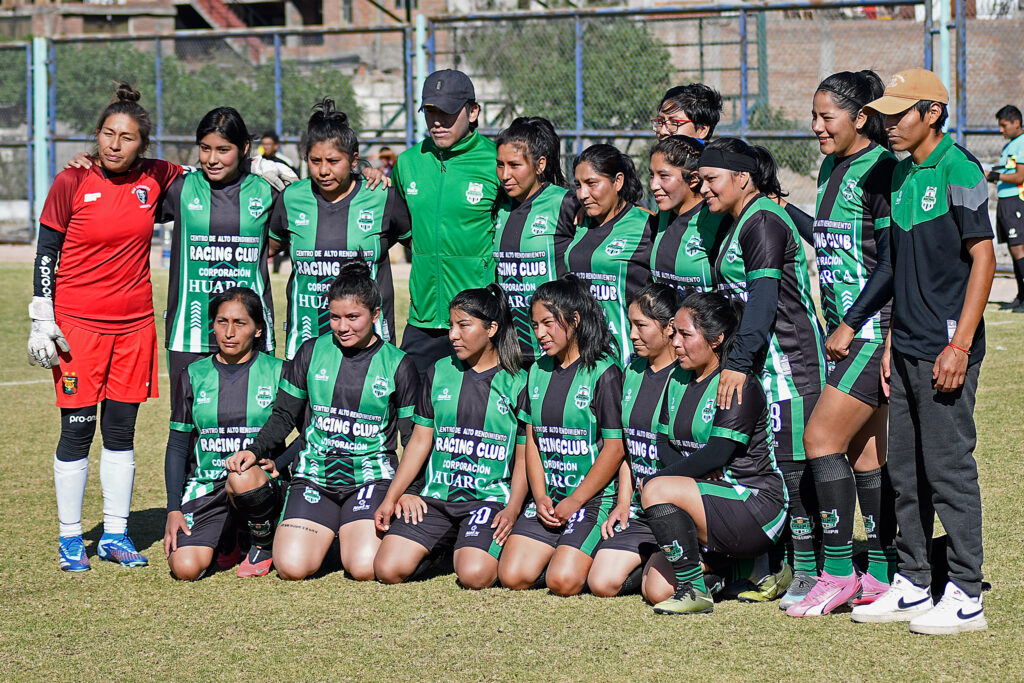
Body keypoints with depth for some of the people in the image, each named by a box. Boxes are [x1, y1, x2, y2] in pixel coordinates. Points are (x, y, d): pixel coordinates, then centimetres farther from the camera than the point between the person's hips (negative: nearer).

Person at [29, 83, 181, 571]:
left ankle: (115, 534, 17)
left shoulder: (155, 179, 2)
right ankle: (70, 536, 10)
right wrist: (41, 320, -5)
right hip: (78, 324, -3)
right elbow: (46, 252, -1)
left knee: (121, 428, 8)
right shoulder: (72, 182, -6)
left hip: (134, 324, 3)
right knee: (77, 429, -1)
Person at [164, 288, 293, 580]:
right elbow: (177, 447, 9)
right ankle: (225, 540, 15)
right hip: (205, 488, 2)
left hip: (261, 483, -2)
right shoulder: (194, 376, 8)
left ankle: (265, 544, -7)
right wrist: (174, 509, -1)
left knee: (242, 476, -40)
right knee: (185, 568, -23)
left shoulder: (277, 372, 2)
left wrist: (277, 464, -13)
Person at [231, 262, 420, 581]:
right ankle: (327, 531, 15)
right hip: (315, 474, 1)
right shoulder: (312, 352, 6)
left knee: (365, 569, -23)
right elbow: (284, 417, 11)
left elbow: (415, 439, 6)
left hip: (371, 478, -1)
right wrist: (256, 450, -7)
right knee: (292, 567, -18)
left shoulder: (398, 366, 2)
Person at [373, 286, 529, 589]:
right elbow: (420, 441, 14)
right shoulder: (439, 373, 11)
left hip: (490, 497, -3)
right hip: (435, 496, 3)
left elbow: (524, 459, 2)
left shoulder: (518, 383, 1)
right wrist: (390, 498, 7)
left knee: (474, 575, -29)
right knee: (388, 569, -16)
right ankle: (437, 547, 13)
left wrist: (512, 511, -13)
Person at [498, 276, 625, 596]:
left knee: (563, 581, -21)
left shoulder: (604, 373, -9)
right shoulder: (538, 372, 12)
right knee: (513, 576, -10)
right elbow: (533, 441, 13)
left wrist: (575, 501, -12)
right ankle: (564, 549, 16)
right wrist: (540, 498, -2)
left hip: (593, 497, -6)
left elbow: (614, 448, -10)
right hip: (548, 496, 6)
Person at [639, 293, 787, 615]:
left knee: (656, 491, -28)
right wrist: (696, 472, -12)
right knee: (655, 590, -5)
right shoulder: (678, 380, 13)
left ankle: (694, 591, -18)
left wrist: (654, 480, -15)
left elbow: (717, 455, -19)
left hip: (755, 503, -9)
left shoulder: (740, 385, -12)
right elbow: (664, 444, 10)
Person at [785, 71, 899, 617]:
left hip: (876, 329, -9)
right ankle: (881, 576, 13)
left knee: (821, 436, -11)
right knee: (864, 449, 9)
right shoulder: (831, 170, 15)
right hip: (847, 331, 9)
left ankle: (838, 572, -5)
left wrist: (850, 326, -17)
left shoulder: (881, 171, -12)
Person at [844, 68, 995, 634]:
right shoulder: (902, 174, 13)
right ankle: (911, 586, 21)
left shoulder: (958, 170, -11)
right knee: (905, 471, 12)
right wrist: (892, 342, 17)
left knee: (949, 469, -5)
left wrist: (959, 344, -19)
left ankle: (965, 596, 1)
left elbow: (982, 258, -14)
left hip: (946, 350, -9)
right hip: (907, 349, 9)